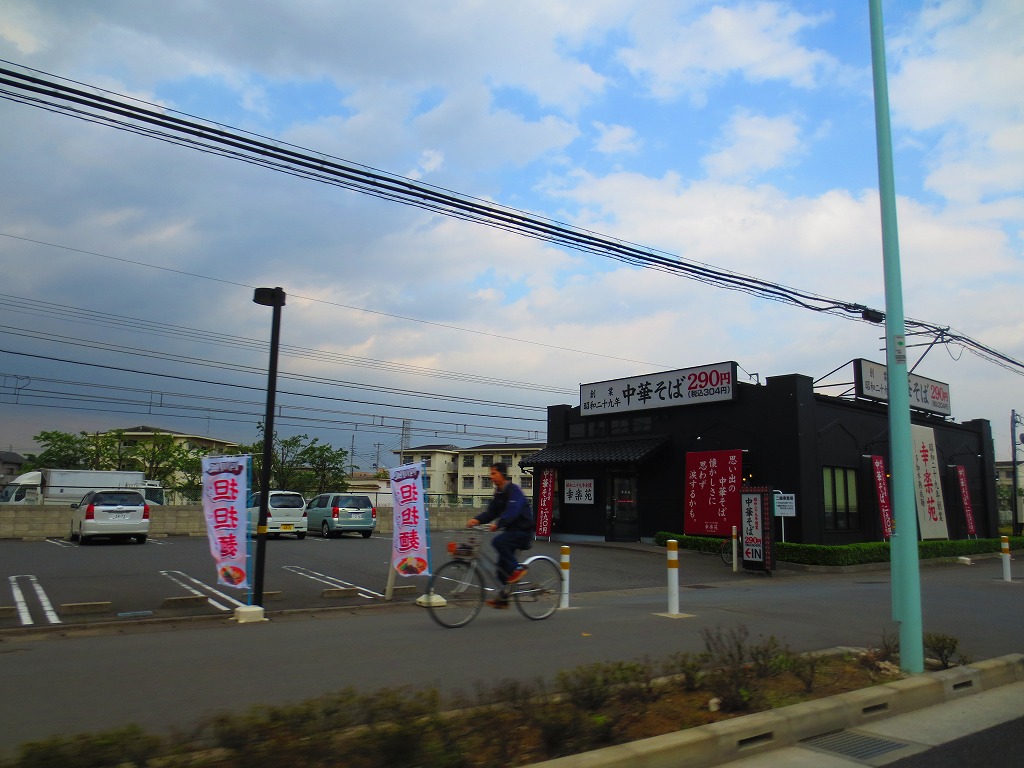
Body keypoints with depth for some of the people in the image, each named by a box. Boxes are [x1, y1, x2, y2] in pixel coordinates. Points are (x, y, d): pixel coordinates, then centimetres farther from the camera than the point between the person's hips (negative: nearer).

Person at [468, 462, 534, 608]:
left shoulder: (514, 490, -16)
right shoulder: (498, 493, 11)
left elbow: (512, 512, -31)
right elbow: (491, 512, 7)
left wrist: (498, 523, -42)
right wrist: (477, 520, -10)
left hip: (522, 530, -9)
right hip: (511, 530, 9)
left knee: (498, 541, -30)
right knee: (502, 563, 6)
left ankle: (517, 569, -15)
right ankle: (503, 598, 15)